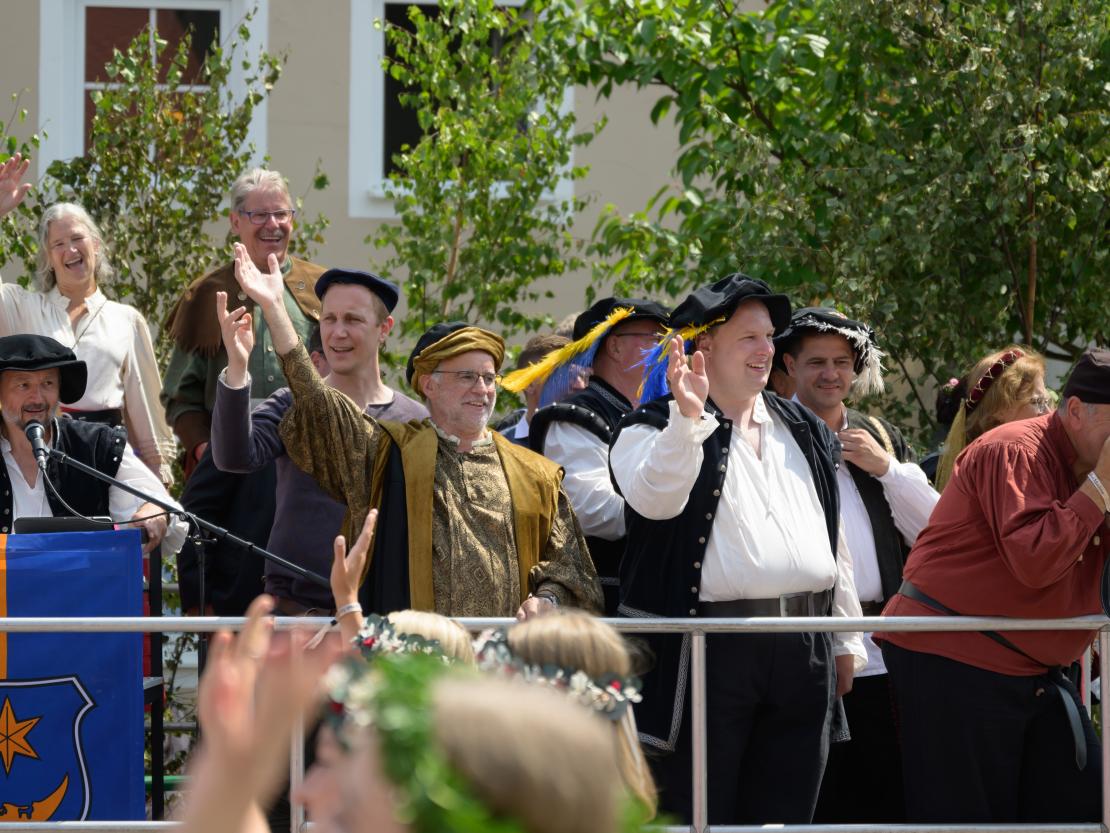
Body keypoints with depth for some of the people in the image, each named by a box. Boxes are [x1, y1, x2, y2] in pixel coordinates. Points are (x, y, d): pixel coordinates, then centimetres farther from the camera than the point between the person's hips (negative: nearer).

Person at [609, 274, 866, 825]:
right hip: (708, 651, -5)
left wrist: (846, 640, 19)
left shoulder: (804, 432, 19)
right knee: (700, 816, -2)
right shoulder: (656, 428, 1)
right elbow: (655, 499, -21)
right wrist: (688, 418, -32)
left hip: (803, 653, 5)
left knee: (785, 814, 7)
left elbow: (833, 540, 22)